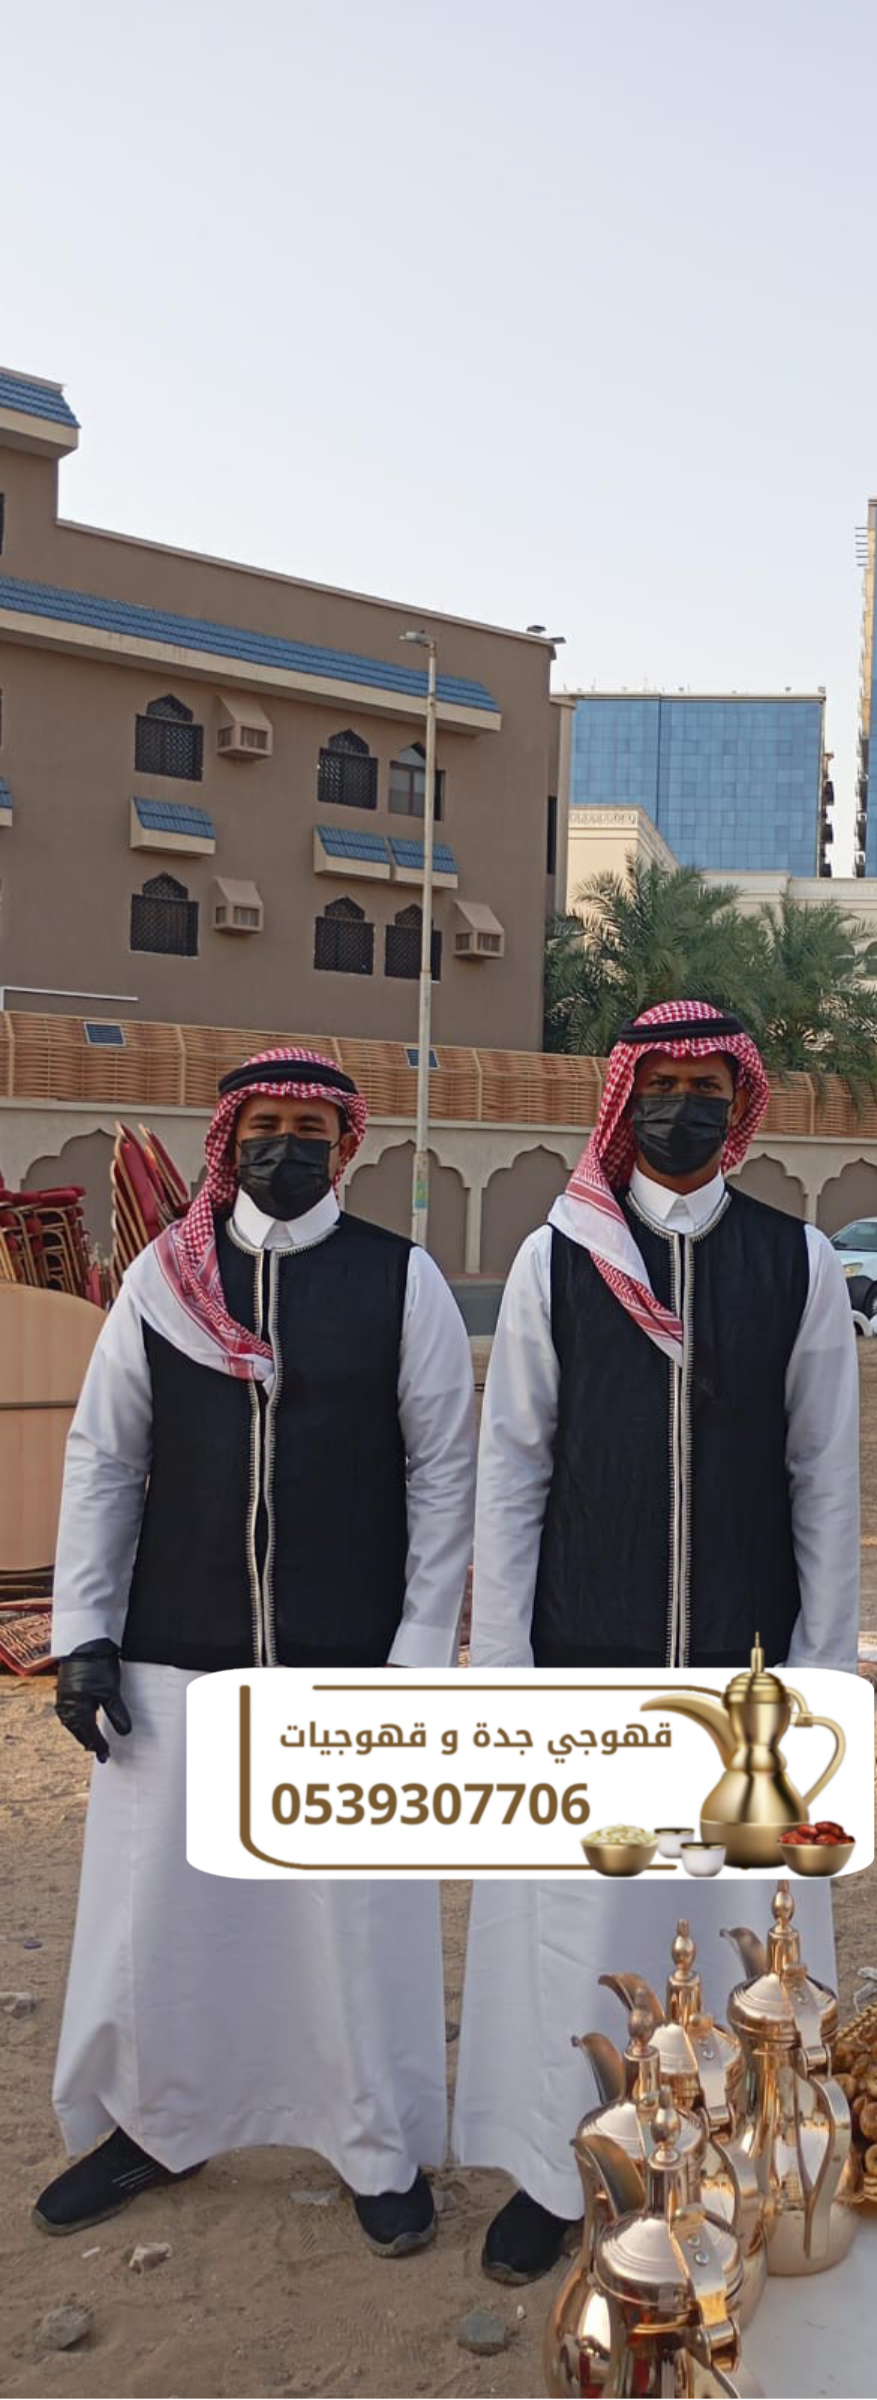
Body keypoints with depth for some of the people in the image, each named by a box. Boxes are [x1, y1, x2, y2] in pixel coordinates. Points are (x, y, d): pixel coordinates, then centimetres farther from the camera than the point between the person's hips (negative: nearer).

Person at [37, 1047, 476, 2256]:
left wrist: (423, 1655, -6)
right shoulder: (160, 1277, 2)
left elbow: (444, 1471, -3)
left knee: (361, 1916, 9)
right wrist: (84, 1634, 0)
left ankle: (383, 2153, 32)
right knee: (150, 1906, 13)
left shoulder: (403, 1281, -3)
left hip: (349, 1660, -2)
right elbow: (104, 1458, 5)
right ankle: (153, 2124, 39)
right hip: (177, 1656, 2)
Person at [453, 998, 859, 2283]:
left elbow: (826, 1480, 2)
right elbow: (510, 1470, 0)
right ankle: (552, 2169, 29)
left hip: (746, 1668, 1)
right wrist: (502, 1657, -3)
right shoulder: (554, 1258, -1)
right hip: (583, 1662, 0)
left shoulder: (800, 1263, 0)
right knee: (571, 1922, 8)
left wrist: (821, 1663, 0)